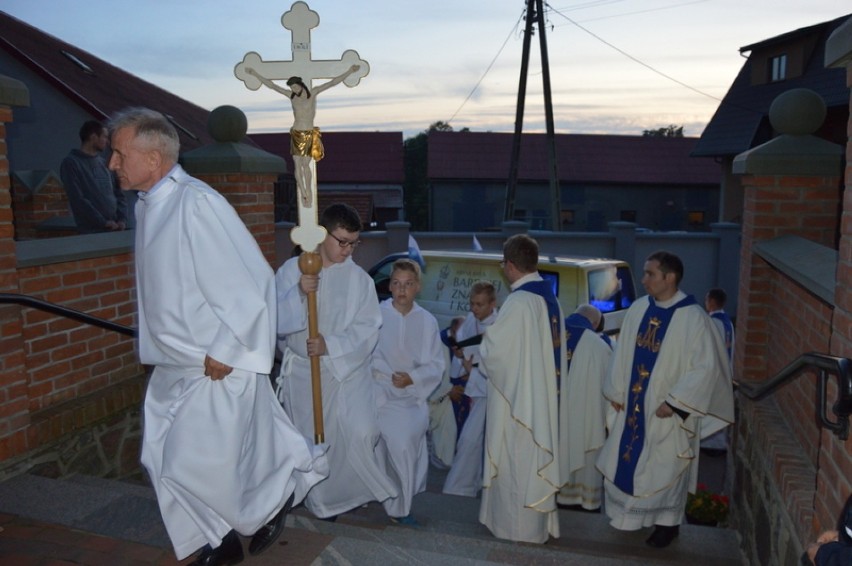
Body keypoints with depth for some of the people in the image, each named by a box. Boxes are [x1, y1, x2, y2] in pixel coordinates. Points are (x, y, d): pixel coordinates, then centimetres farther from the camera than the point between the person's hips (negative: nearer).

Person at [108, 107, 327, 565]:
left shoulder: (195, 204, -22)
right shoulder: (150, 206, 6)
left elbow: (248, 282, -25)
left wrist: (223, 352, -20)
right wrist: (162, 348, 18)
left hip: (216, 366, -9)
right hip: (176, 364, 9)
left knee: (195, 465, -1)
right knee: (162, 460, 13)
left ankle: (275, 498, 27)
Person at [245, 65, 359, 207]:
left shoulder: (313, 92, -2)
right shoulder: (291, 95, 3)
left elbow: (332, 82, -8)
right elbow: (272, 85, 8)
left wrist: (349, 71, -14)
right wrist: (255, 74, 9)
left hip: (310, 134, -2)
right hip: (296, 134, 2)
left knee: (305, 164, -4)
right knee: (297, 165, 0)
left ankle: (308, 191, 13)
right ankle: (303, 194, 9)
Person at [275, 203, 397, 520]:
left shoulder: (359, 278, -3)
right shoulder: (292, 270, -3)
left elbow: (368, 329, -9)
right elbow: (275, 321, -9)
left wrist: (330, 345, -22)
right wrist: (299, 294, -26)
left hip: (348, 368, 0)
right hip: (302, 371, 1)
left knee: (361, 434, -15)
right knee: (311, 441, 12)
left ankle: (359, 489, 14)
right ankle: (323, 501, 34)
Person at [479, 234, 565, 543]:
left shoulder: (518, 302, -21)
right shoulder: (550, 299, 5)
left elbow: (493, 350, -17)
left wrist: (482, 341, 5)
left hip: (517, 395, -8)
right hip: (543, 396, 8)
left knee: (516, 462, 5)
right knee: (535, 459, 18)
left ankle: (519, 526, 18)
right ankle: (539, 522, 31)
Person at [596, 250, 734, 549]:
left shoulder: (693, 317, -17)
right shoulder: (638, 309, -2)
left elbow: (706, 367, -17)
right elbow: (622, 353, 6)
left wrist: (674, 403, -18)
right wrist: (616, 391, 6)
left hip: (668, 410, -5)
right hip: (634, 404, 5)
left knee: (664, 469, 9)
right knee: (625, 461, 15)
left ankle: (667, 523, 31)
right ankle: (631, 516, 37)